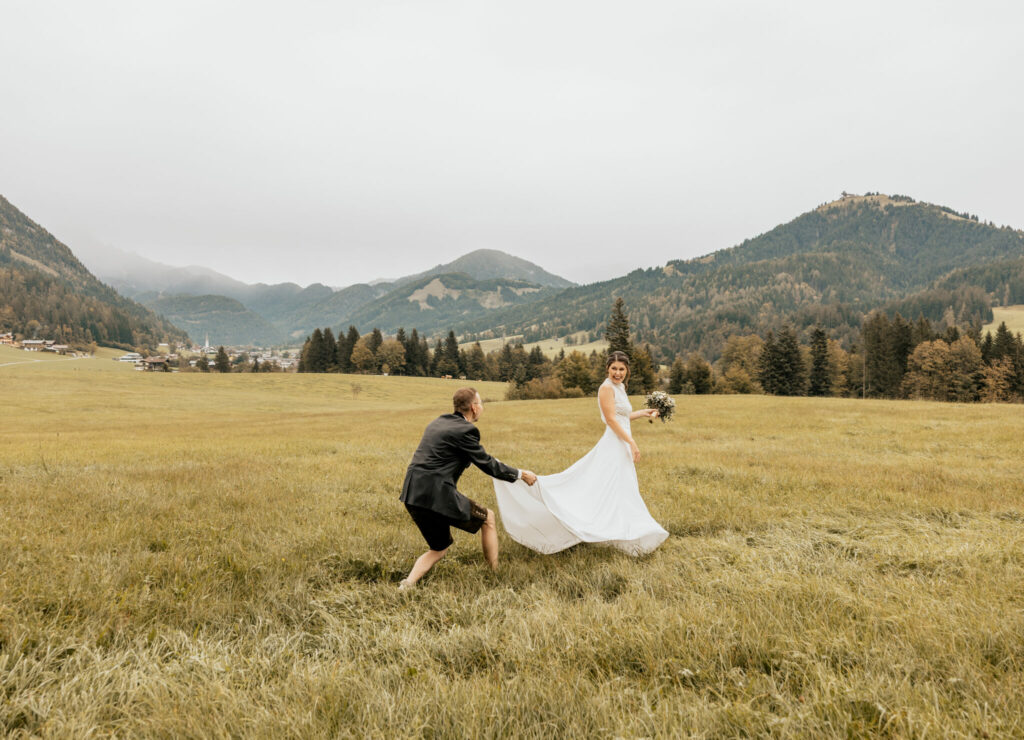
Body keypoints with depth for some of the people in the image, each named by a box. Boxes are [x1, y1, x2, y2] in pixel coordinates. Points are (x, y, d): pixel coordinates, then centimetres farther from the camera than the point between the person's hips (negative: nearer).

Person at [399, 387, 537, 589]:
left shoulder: (437, 423, 17)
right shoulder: (465, 430, -9)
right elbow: (487, 464, -3)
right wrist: (520, 475, 10)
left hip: (412, 494, 8)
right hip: (436, 495, -8)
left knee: (439, 548, 22)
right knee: (487, 518, 13)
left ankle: (406, 585, 4)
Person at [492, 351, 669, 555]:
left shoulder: (619, 388, 15)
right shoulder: (607, 388, -13)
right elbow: (611, 419, -19)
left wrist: (643, 413, 28)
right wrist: (632, 442, -21)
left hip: (621, 448, 10)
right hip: (613, 448, -10)